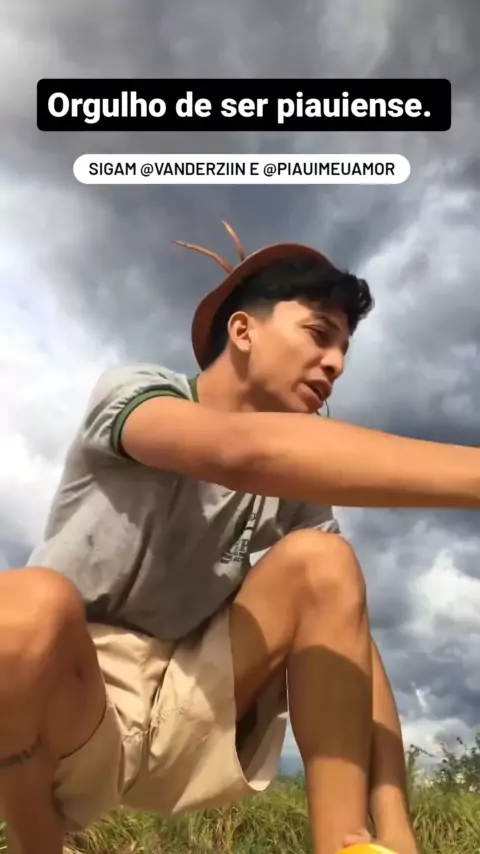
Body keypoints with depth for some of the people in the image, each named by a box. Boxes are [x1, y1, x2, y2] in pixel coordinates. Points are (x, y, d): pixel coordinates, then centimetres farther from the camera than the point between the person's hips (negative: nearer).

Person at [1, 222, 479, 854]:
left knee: (321, 564, -14)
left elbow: (352, 633, -7)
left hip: (178, 718, 4)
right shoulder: (133, 390, -11)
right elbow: (245, 452, -34)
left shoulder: (298, 491, 3)